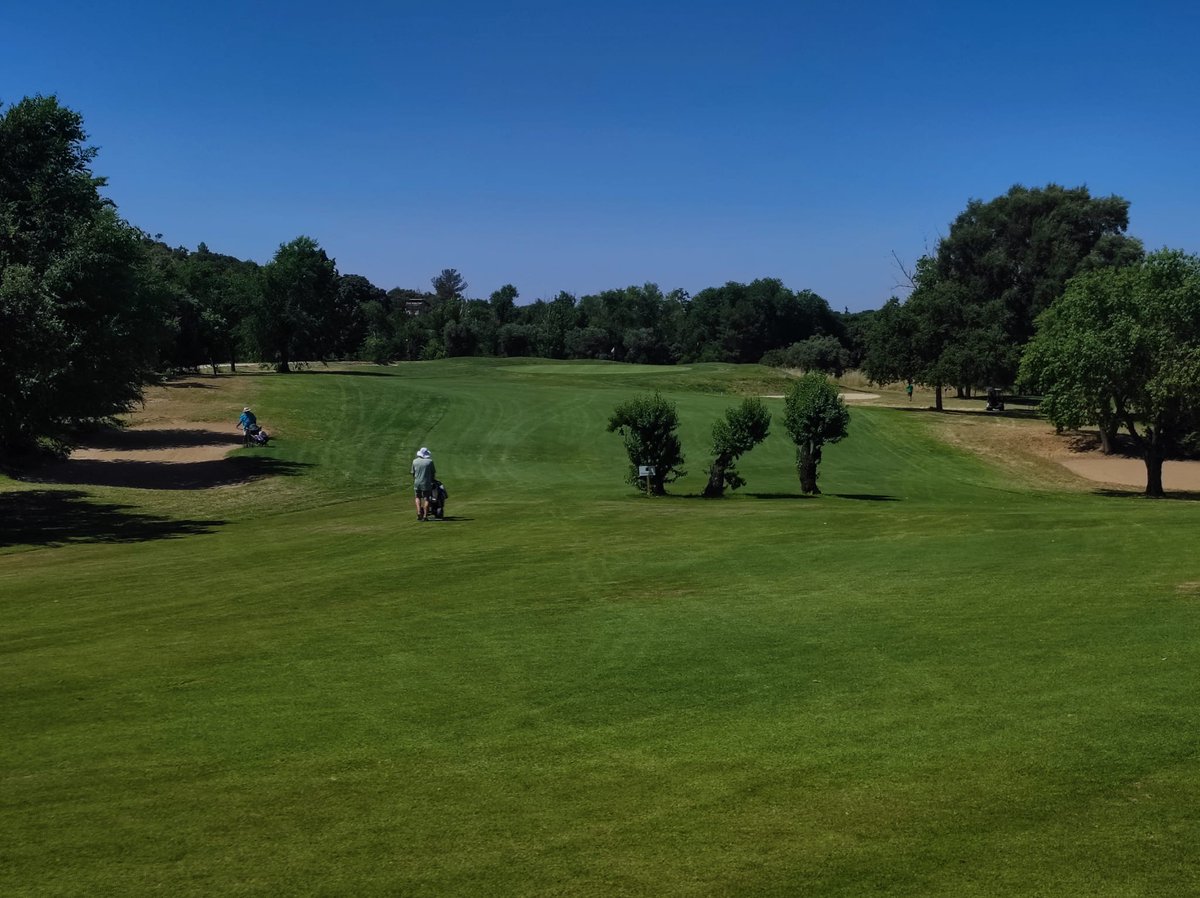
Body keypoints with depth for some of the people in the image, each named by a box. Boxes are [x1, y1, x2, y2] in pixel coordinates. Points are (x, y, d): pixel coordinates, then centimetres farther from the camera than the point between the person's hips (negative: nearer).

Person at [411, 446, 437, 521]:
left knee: (417, 497, 19)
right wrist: (434, 478, 20)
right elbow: (434, 472, 2)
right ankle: (425, 516, -2)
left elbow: (413, 473, 7)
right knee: (426, 499, 3)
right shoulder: (430, 461, -6)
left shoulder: (415, 461, 1)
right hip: (426, 483, -2)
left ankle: (419, 512, 2)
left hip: (417, 483, 2)